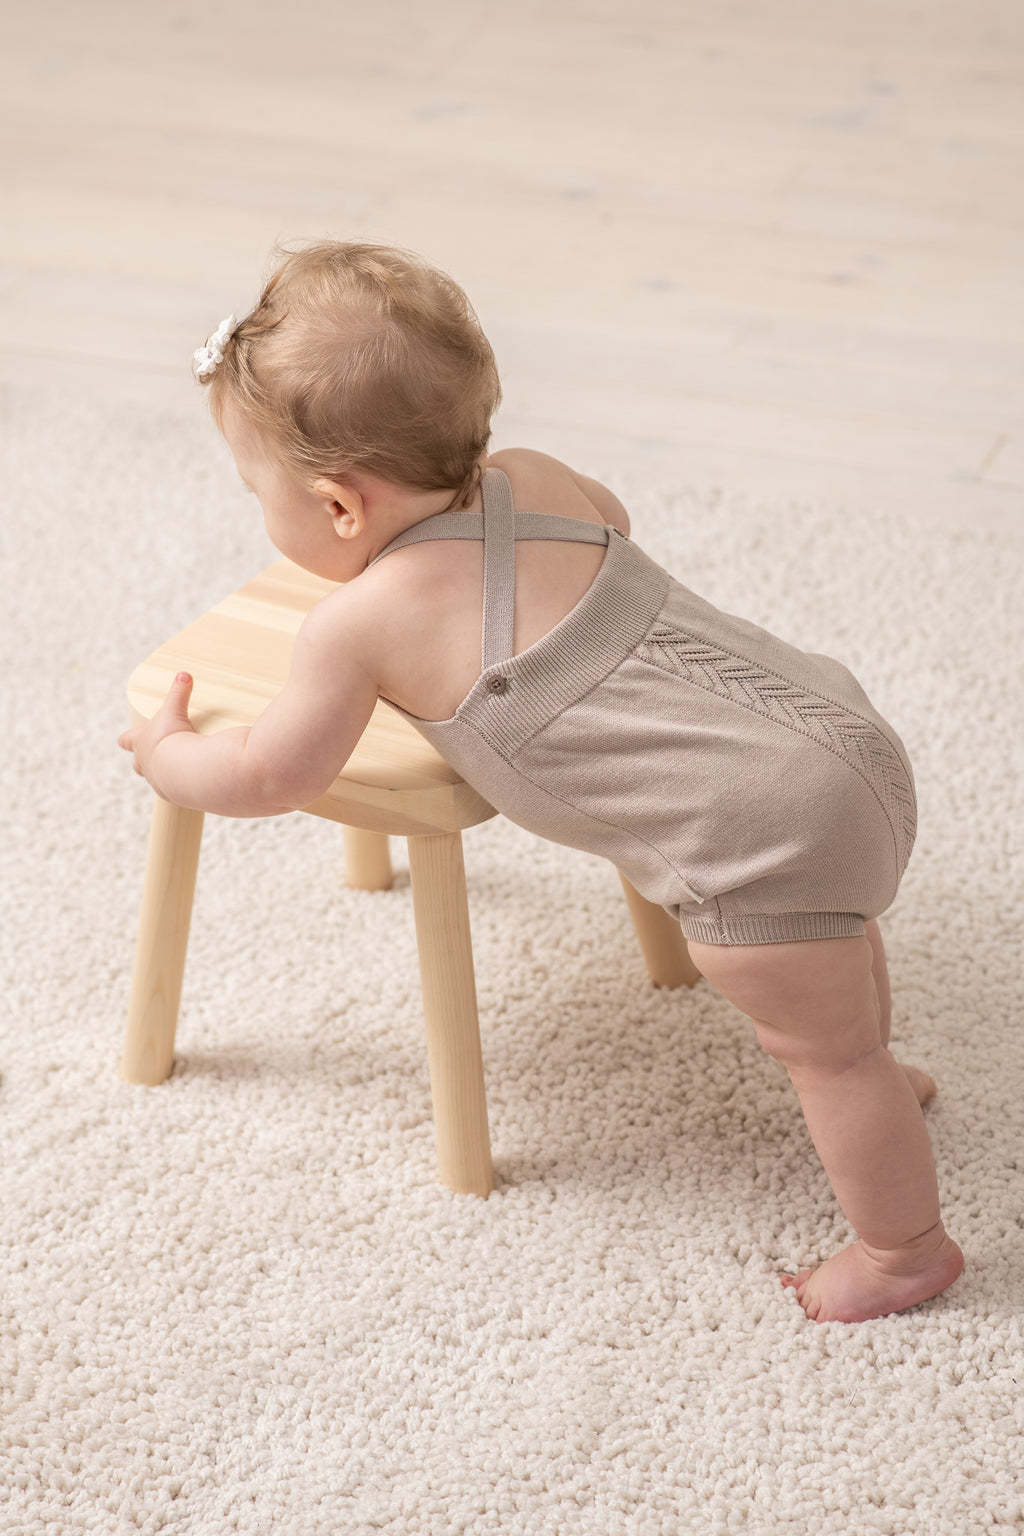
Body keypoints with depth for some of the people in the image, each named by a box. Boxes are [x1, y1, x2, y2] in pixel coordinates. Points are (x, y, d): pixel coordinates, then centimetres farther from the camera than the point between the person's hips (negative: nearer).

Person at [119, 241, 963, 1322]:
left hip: (760, 824, -9)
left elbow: (271, 776, 1)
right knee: (826, 934, 35)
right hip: (826, 724, 9)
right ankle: (869, 1083, 59)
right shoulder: (532, 480, 6)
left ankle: (905, 1249, 27)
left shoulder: (362, 622, -13)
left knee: (820, 1046, 10)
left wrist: (166, 756, 20)